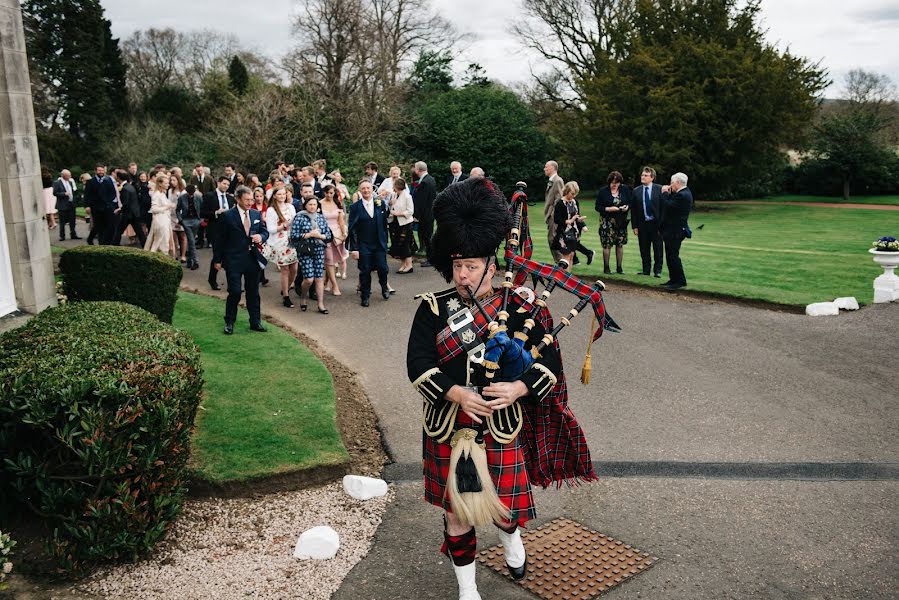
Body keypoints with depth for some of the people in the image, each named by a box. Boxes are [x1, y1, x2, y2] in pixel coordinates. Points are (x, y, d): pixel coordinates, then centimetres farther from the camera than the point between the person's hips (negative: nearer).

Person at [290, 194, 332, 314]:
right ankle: (302, 298, 19)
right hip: (305, 251, -4)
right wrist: (309, 234, -13)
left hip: (319, 250, 4)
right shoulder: (299, 218, -2)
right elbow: (293, 235, -8)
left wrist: (320, 235, -9)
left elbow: (329, 235, 11)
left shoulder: (321, 218, 10)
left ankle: (321, 304, 7)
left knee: (319, 278, 1)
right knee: (309, 279, -9)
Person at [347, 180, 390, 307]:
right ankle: (365, 296, 18)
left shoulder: (381, 204, 3)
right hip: (363, 245, -1)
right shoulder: (355, 207, -3)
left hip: (379, 244, 1)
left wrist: (385, 241, 5)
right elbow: (352, 229, -4)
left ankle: (384, 288, 28)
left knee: (382, 268, -2)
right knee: (365, 271, 1)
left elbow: (385, 224, 7)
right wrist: (354, 248, -9)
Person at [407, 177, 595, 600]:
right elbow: (418, 363, -12)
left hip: (502, 426, 0)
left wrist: (519, 387, -25)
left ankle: (511, 538, 55)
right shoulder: (433, 309, -6)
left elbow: (550, 360, -7)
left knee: (504, 503, 16)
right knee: (457, 513, 11)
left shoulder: (518, 308, -7)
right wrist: (455, 393, -27)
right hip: (448, 428, 0)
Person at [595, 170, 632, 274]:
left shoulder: (625, 189, 5)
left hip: (621, 221, 3)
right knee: (607, 244, -4)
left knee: (620, 244, 5)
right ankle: (606, 267, 6)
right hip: (607, 221, -3)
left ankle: (619, 267, 14)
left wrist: (626, 207, -9)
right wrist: (608, 209, -18)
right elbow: (598, 207, -4)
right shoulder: (603, 191, -3)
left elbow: (630, 203, 13)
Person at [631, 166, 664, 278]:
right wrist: (634, 226, 0)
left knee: (658, 248, 4)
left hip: (656, 224, -2)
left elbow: (663, 207, -4)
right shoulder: (636, 191, 5)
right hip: (642, 224, 3)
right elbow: (633, 210, 5)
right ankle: (646, 269, 18)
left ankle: (657, 270, 14)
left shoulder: (659, 189, -3)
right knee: (644, 249, 7)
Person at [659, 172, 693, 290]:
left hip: (675, 231, -11)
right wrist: (669, 193, 5)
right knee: (671, 255, 16)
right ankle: (674, 279, 23)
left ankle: (680, 281, -2)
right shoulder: (684, 193, 14)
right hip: (673, 229, 11)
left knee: (673, 256, -7)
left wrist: (665, 193, -10)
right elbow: (671, 204, 15)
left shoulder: (682, 195, -20)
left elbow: (668, 206, -23)